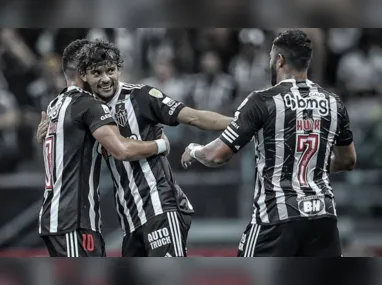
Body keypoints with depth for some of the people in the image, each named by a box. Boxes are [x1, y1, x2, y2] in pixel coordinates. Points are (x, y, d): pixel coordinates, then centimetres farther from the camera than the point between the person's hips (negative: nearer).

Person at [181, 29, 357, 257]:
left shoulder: (262, 102, -8)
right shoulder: (333, 103, 7)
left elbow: (217, 156, -6)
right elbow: (348, 161, 20)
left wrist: (194, 151, 16)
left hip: (278, 216, -4)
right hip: (323, 215, 5)